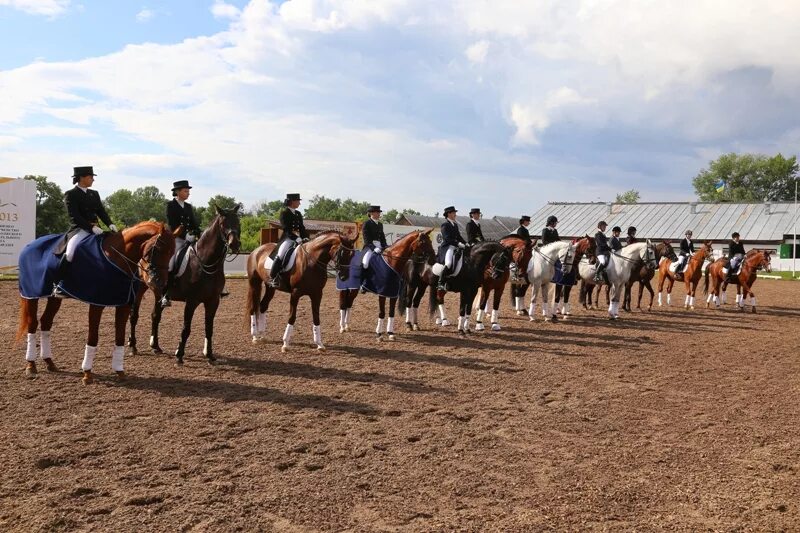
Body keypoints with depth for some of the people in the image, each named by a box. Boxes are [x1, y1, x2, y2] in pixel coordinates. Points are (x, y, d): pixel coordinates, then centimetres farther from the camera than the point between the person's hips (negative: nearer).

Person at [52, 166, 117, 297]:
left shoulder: (94, 194, 17)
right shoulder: (70, 195, -2)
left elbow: (102, 212, 13)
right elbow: (74, 217, -12)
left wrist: (110, 224, -7)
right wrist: (91, 227, -24)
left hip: (95, 229, 7)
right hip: (79, 229, -7)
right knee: (71, 251, -31)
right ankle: (57, 284, -20)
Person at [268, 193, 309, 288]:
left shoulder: (298, 214, 18)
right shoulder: (284, 212, -3)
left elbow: (302, 228, 17)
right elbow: (286, 228, -13)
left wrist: (305, 237, -2)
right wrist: (296, 238, -22)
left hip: (298, 238, 8)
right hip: (287, 238, -8)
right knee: (281, 255, -30)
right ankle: (272, 278, -24)